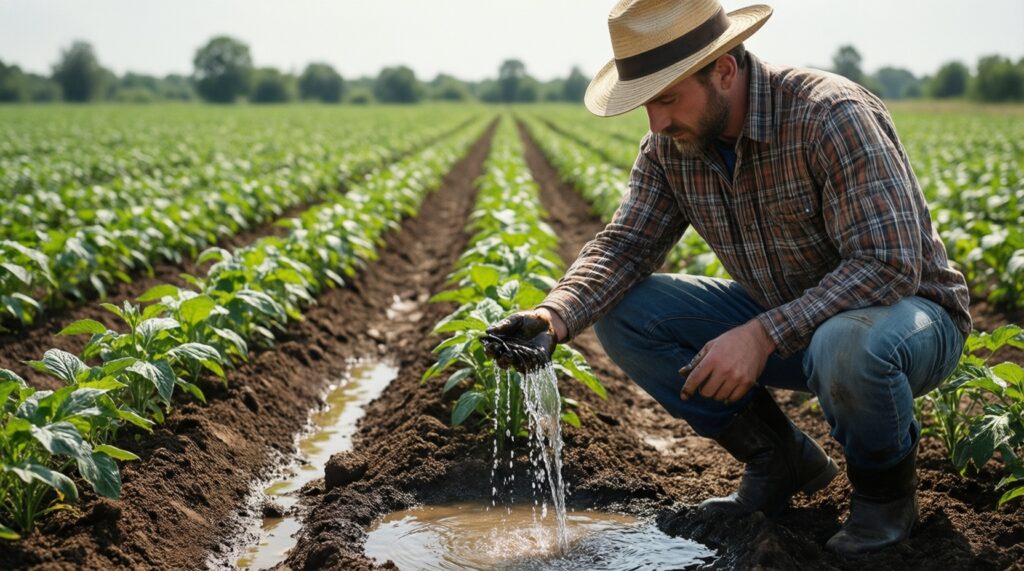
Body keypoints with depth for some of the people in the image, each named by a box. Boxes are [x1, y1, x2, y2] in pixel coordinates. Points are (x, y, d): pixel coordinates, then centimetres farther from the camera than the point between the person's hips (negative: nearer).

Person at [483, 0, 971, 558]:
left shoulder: (832, 116, -28)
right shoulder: (671, 145, -7)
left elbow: (888, 265, -32)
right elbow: (626, 243, -5)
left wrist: (763, 335, -39)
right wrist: (555, 315, -24)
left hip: (904, 309, -6)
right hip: (779, 317, 7)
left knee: (847, 344, -43)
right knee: (622, 313, -8)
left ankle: (885, 485, -7)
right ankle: (780, 460, 4)